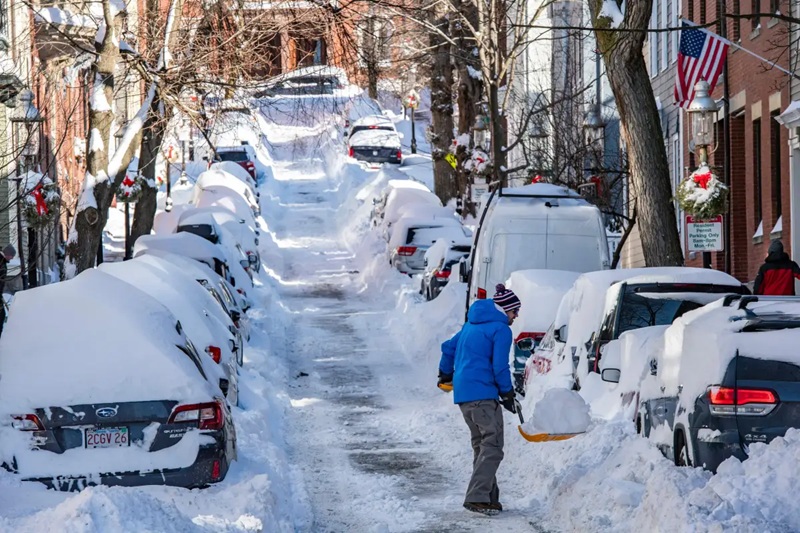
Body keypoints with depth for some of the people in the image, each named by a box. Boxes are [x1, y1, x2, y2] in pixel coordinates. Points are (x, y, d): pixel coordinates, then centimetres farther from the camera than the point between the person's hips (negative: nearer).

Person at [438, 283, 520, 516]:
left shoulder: (472, 324, 19)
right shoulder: (501, 330, -7)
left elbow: (449, 347, 27)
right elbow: (500, 366, -11)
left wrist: (445, 375, 41)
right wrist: (507, 393, 1)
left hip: (463, 393, 10)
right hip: (482, 394, -10)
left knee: (481, 445, 15)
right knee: (492, 446, -11)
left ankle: (488, 497, 17)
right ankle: (477, 498, -20)